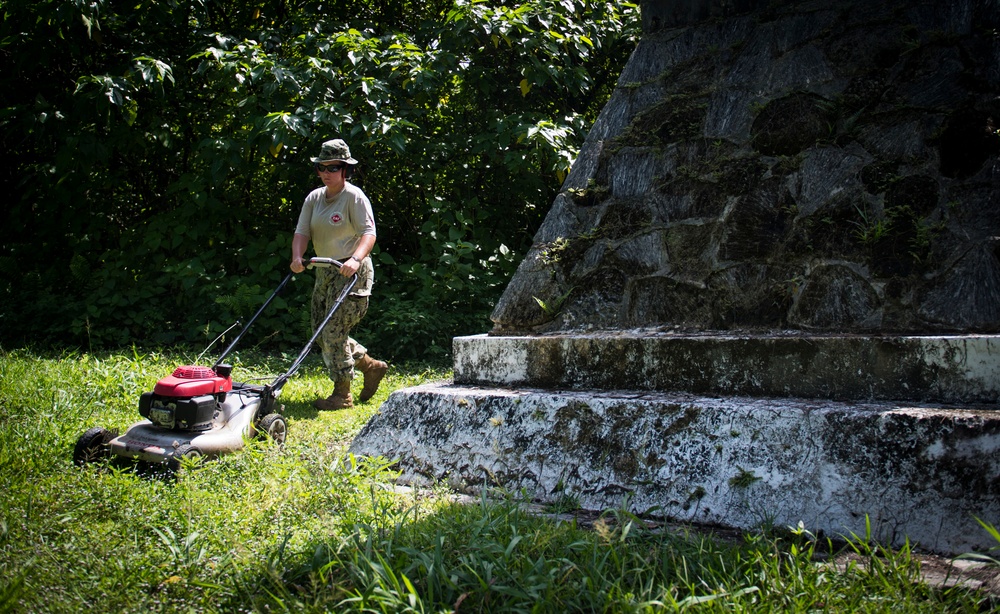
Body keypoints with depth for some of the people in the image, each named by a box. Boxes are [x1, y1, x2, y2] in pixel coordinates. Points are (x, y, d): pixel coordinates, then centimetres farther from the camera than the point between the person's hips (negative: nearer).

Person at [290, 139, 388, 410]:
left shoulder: (354, 197, -10)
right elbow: (302, 231, 1)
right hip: (324, 271, 8)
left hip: (351, 272, -8)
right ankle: (371, 366, 27)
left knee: (334, 331, -10)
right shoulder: (314, 198, 10)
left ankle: (342, 394, 2)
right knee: (322, 332, 11)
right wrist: (297, 257, -19)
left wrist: (355, 259, -38)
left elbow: (369, 233, -21)